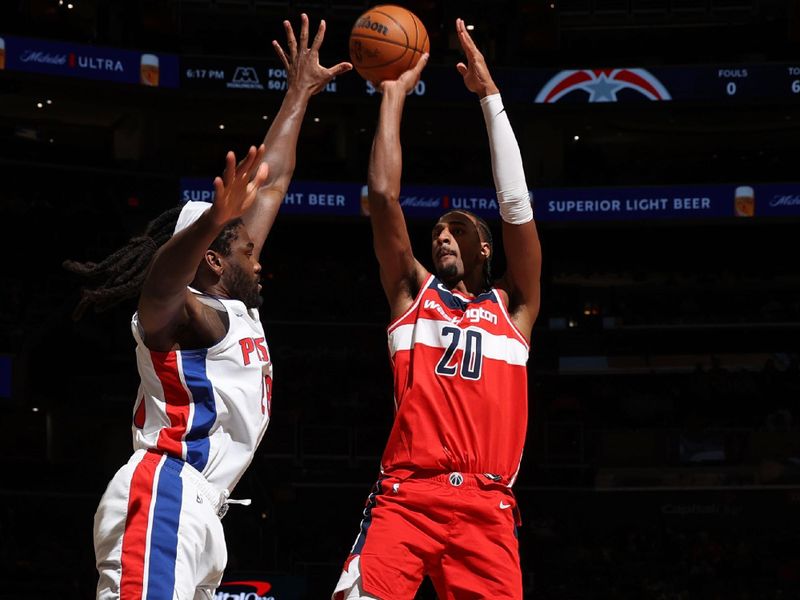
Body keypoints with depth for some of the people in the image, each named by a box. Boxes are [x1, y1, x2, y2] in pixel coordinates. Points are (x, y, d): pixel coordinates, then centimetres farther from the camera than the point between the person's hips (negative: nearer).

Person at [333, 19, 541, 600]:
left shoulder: (512, 306, 19)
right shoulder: (413, 291, 20)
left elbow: (517, 206, 9)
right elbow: (384, 195, 11)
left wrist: (490, 95, 8)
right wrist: (394, 94, 13)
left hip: (486, 503, 1)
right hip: (406, 494, -1)